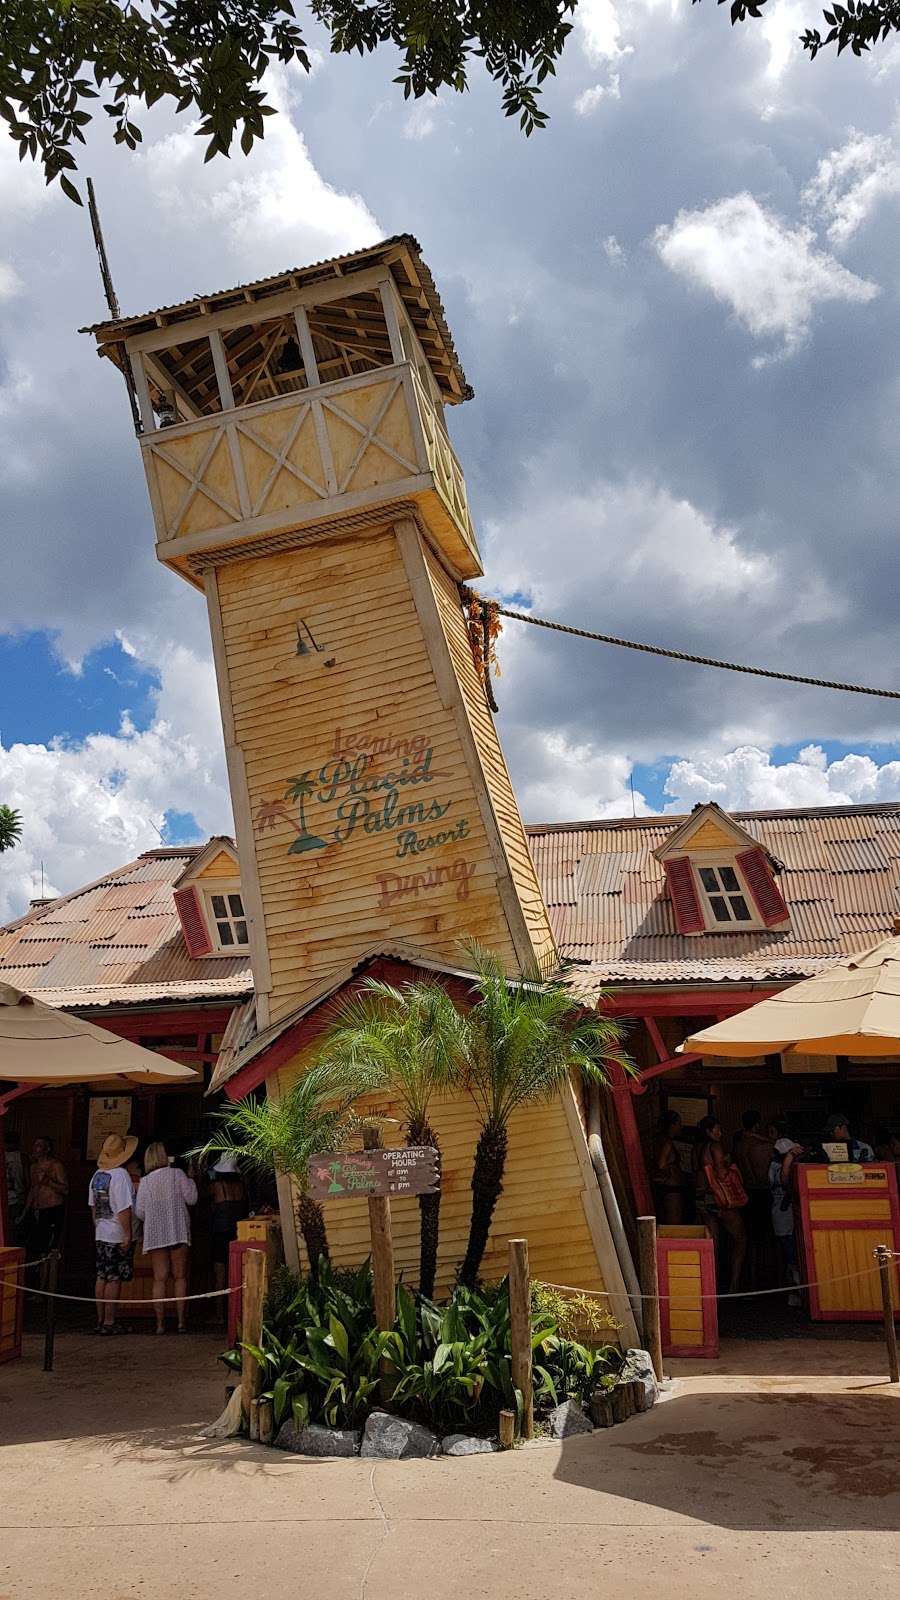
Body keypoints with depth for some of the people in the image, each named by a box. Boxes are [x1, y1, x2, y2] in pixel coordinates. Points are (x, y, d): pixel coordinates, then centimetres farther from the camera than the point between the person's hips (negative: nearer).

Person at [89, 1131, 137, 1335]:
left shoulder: (97, 1175, 7)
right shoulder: (120, 1175, -17)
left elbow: (93, 1206, 15)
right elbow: (124, 1209, -20)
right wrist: (127, 1234, -16)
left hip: (100, 1235, 8)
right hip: (117, 1236, -8)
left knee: (102, 1278, 13)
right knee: (114, 1280, -2)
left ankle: (100, 1319, 19)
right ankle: (109, 1322, 1)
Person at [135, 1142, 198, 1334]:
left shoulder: (145, 1181, 4)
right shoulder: (177, 1174, -1)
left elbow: (139, 1212, 4)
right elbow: (191, 1198, -1)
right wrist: (190, 1180, 15)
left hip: (155, 1235, 1)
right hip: (178, 1231, -1)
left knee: (159, 1279, 4)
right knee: (180, 1277, 5)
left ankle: (160, 1323, 0)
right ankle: (181, 1321, 2)